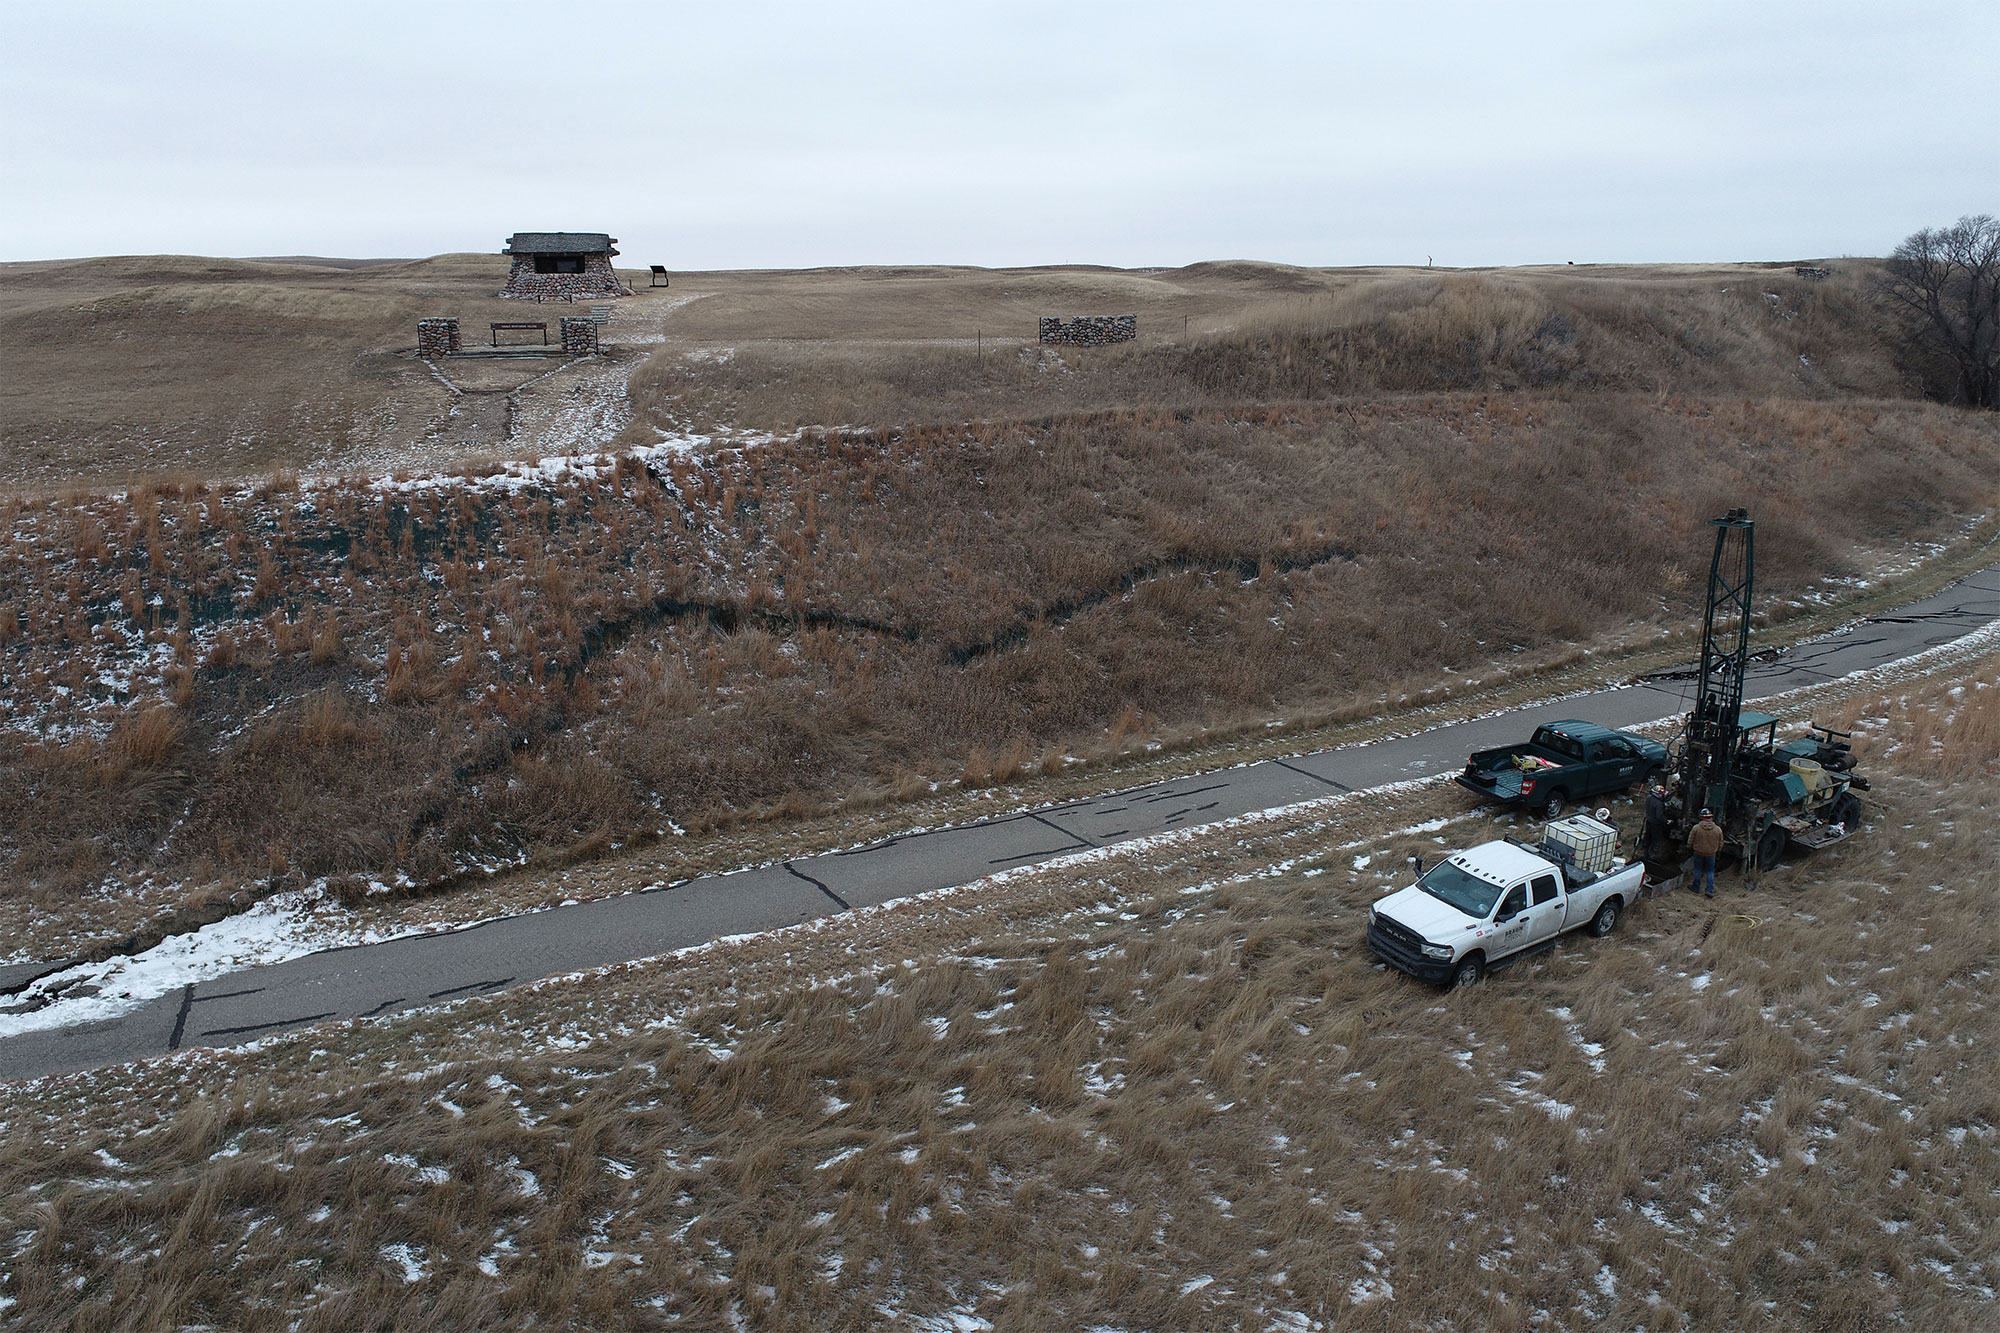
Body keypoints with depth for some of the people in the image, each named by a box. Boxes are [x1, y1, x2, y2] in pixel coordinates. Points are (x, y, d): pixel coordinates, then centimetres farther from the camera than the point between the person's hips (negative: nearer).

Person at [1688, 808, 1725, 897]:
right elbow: (1720, 843, 4)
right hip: (1711, 853, 1)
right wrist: (1719, 851, 19)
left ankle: (1696, 887, 25)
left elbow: (1690, 840, -4)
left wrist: (1689, 848, 13)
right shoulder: (1718, 829, -8)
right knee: (1710, 872, 10)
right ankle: (1709, 890, 6)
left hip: (1698, 853, -1)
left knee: (1698, 870, 14)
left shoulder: (1696, 828, -14)